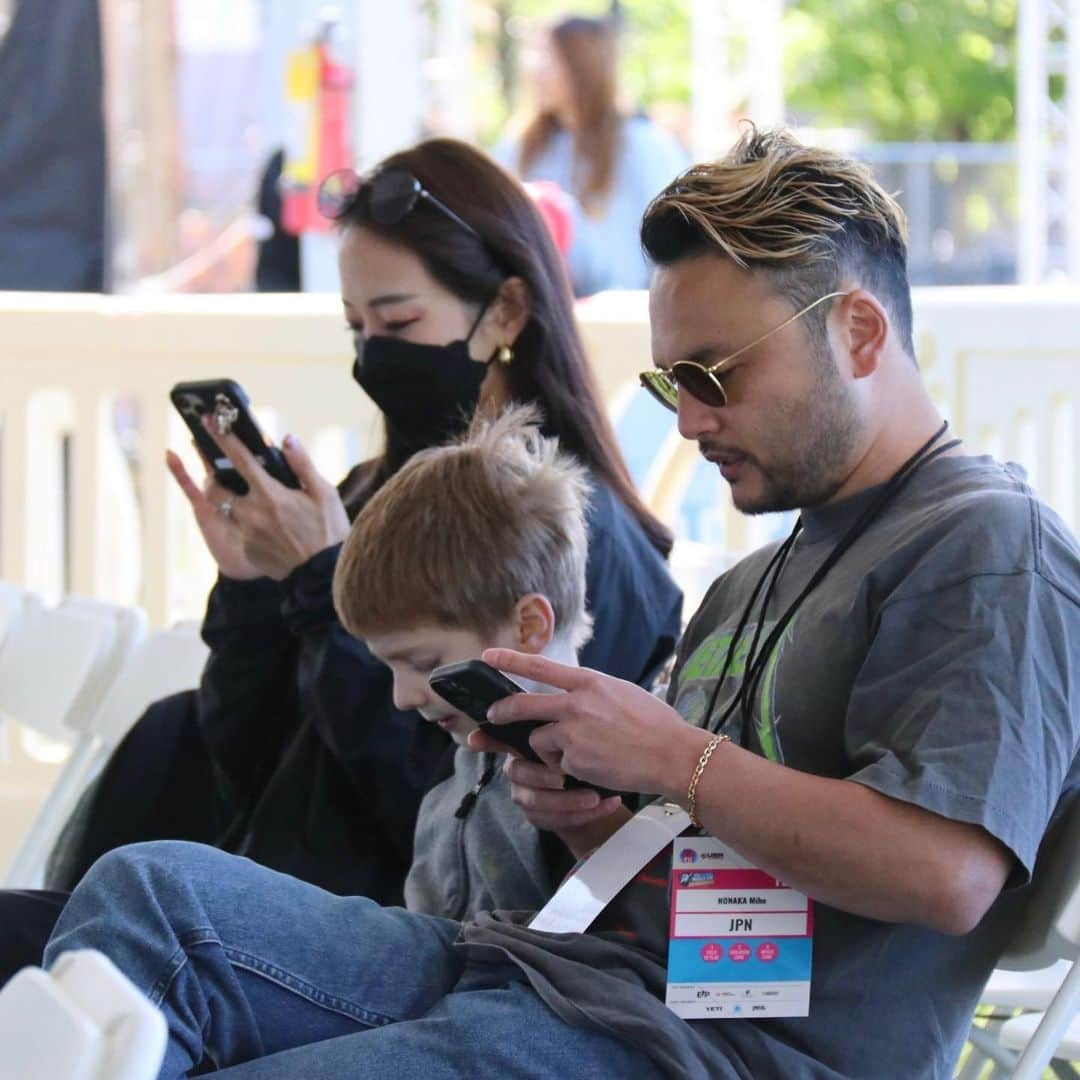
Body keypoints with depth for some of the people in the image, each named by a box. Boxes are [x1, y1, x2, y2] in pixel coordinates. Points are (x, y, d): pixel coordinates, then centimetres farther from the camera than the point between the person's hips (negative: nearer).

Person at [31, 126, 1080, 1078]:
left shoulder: (992, 547, -4)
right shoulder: (751, 585, 27)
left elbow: (946, 872, -19)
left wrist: (669, 756, -11)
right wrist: (581, 807, 5)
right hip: (581, 963, 9)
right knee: (148, 891, -12)